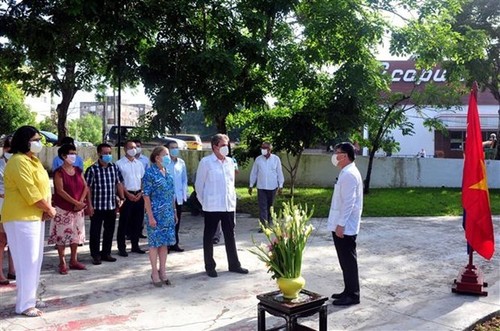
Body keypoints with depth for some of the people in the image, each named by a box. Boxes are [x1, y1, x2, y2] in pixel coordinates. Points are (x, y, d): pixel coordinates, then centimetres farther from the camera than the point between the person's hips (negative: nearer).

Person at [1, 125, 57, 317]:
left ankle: (30, 298, 25)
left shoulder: (33, 160, 15)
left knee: (35, 260, 14)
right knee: (27, 261, -5)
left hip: (35, 217, 10)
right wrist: (49, 209, -10)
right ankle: (24, 304, 4)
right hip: (21, 219, -10)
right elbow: (30, 192, -21)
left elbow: (42, 187, 12)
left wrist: (46, 210, -4)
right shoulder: (18, 161, -16)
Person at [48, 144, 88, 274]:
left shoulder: (78, 171, 8)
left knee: (76, 234, 10)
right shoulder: (59, 172, -9)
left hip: (78, 209, 6)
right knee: (62, 235, -1)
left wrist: (81, 202, -10)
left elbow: (85, 187, 5)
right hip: (63, 209, -6)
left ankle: (73, 260, 21)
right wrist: (76, 202, -19)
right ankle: (62, 263, 7)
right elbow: (60, 191, -17)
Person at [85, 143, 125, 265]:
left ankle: (106, 253, 26)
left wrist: (121, 198, 4)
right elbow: (88, 188, -9)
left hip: (112, 206, 5)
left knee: (109, 231, 13)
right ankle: (96, 255, 16)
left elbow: (119, 184, 11)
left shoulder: (115, 167, 5)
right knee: (95, 232, 4)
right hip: (97, 206, -4)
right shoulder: (92, 169, -9)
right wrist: (90, 205, -12)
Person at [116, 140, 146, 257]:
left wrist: (141, 193, 0)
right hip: (127, 195, -5)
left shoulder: (139, 163, 13)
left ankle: (135, 245, 20)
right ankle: (121, 247, 7)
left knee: (138, 221, 9)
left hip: (138, 195, 5)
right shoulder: (119, 163, -3)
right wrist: (128, 194, -14)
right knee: (124, 222, -1)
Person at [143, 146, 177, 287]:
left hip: (168, 214, 6)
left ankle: (162, 271, 20)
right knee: (155, 243, 3)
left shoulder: (167, 173, 10)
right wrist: (150, 216, -16)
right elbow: (146, 196, -13)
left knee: (165, 243, 11)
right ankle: (155, 273, 14)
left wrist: (174, 212, 14)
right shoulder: (150, 173, -10)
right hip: (156, 214, -6)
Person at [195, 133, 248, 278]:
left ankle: (234, 264, 23)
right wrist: (204, 202, 1)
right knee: (209, 236, 7)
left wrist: (233, 200, 11)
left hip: (229, 206, 5)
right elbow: (199, 184, -2)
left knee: (230, 235, 12)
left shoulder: (230, 161, 7)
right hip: (212, 207, -5)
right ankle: (209, 267, 19)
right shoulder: (206, 162, -8)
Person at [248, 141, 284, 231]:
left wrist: (280, 186, 0)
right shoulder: (258, 159, 0)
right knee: (262, 206, -5)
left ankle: (269, 222, 29)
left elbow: (279, 173, 1)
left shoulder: (276, 159, -3)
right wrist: (251, 185, 6)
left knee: (270, 206, 13)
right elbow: (254, 173, 6)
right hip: (261, 187, 0)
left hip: (272, 187, 0)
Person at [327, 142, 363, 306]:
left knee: (348, 261, -1)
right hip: (343, 225, 10)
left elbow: (348, 202, -23)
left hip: (345, 226, -10)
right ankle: (349, 291, 27)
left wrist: (341, 224, -22)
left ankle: (353, 295, 9)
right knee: (345, 260, 17)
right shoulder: (347, 173, 14)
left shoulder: (349, 174, -18)